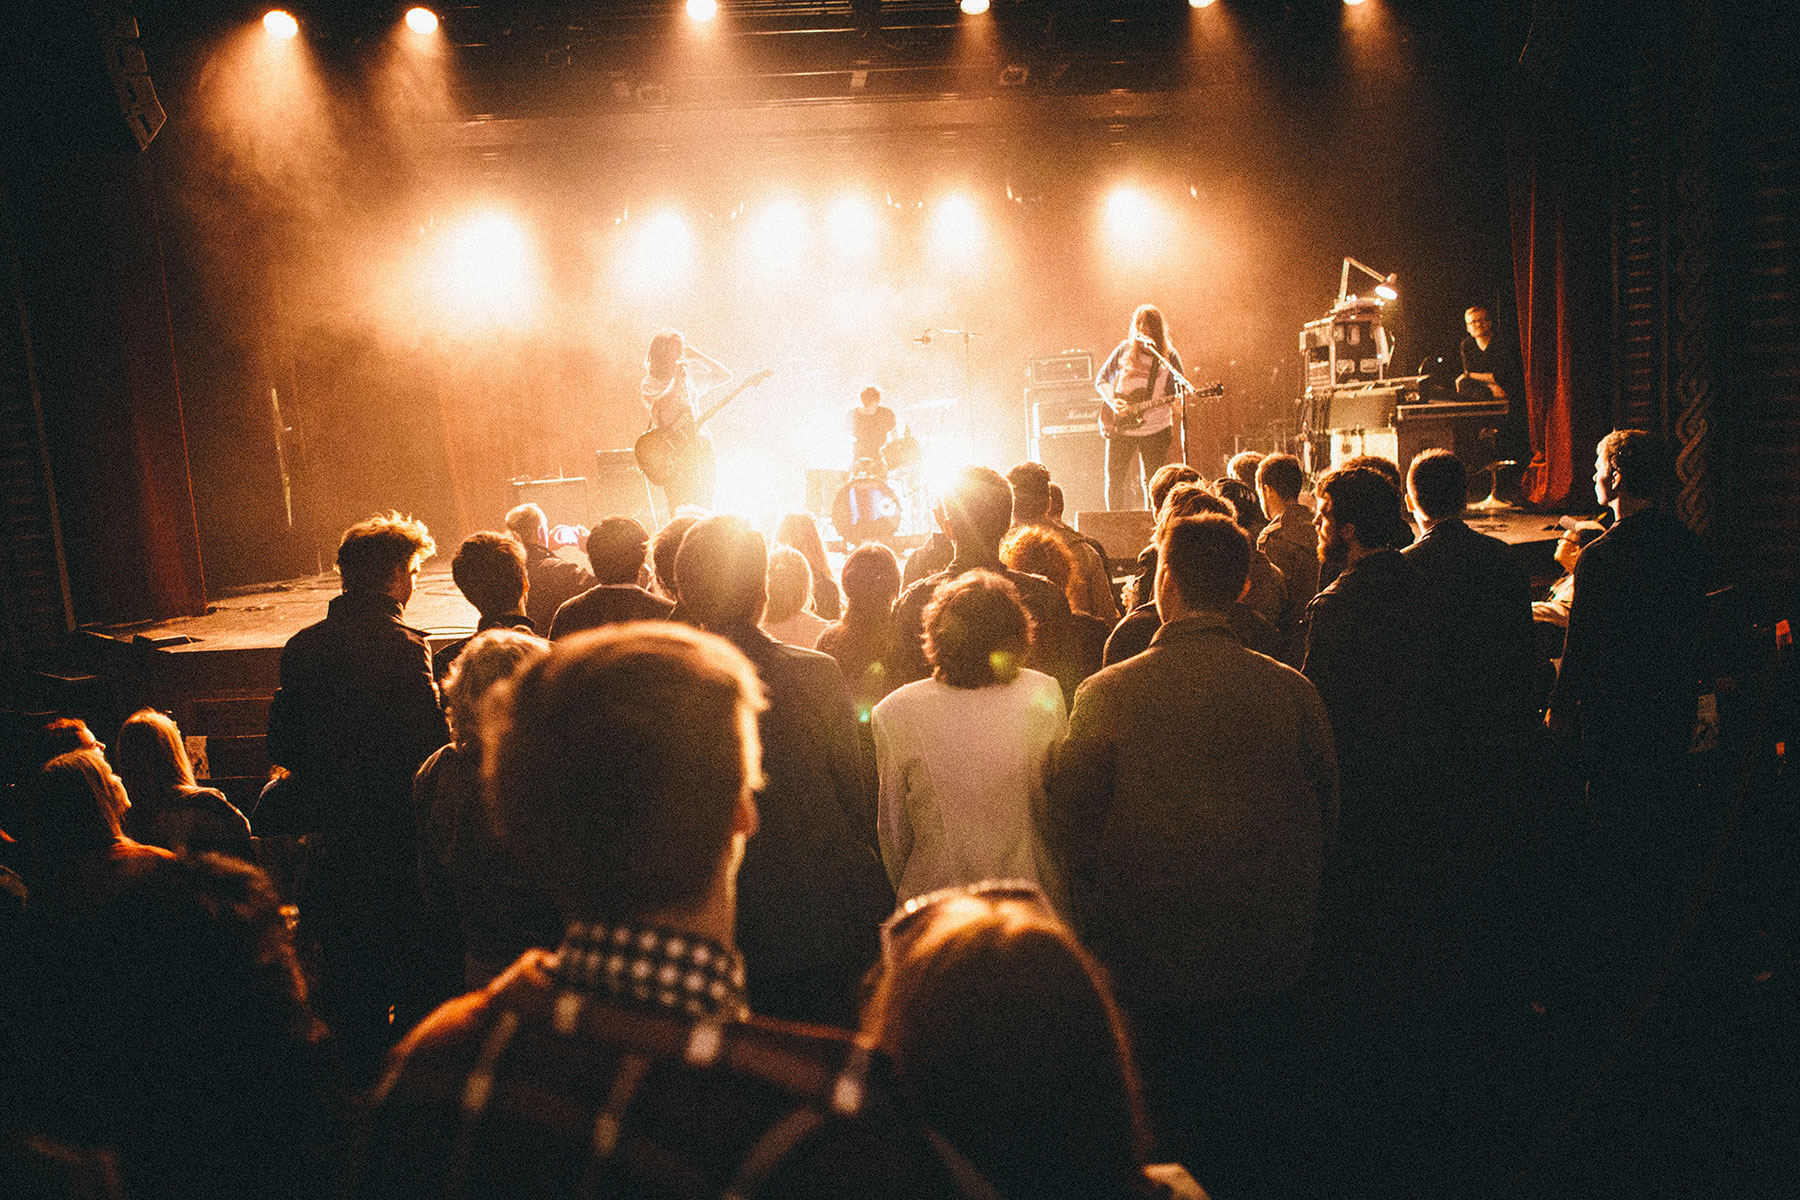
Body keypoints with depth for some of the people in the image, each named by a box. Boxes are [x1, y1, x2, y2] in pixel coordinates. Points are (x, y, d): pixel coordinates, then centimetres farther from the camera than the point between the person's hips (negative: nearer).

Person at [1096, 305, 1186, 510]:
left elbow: (1178, 395, 4)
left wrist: (1175, 427, -13)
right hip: (1120, 428, 1)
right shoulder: (1124, 350, 5)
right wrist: (1112, 402, -9)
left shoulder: (1169, 357, 2)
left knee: (1151, 483, 3)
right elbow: (1101, 379, 9)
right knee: (1114, 481, 2)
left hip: (1156, 429, -1)